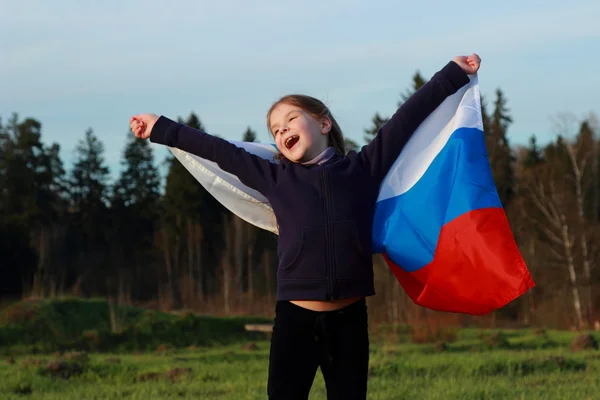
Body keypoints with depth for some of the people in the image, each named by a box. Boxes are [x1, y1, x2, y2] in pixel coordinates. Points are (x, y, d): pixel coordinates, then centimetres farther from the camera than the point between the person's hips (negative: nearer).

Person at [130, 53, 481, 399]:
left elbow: (407, 117, 9)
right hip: (295, 318, 0)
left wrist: (454, 73, 13)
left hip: (349, 318, 0)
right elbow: (218, 150, 14)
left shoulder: (363, 168, 7)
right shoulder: (275, 178, 10)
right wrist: (161, 128, 20)